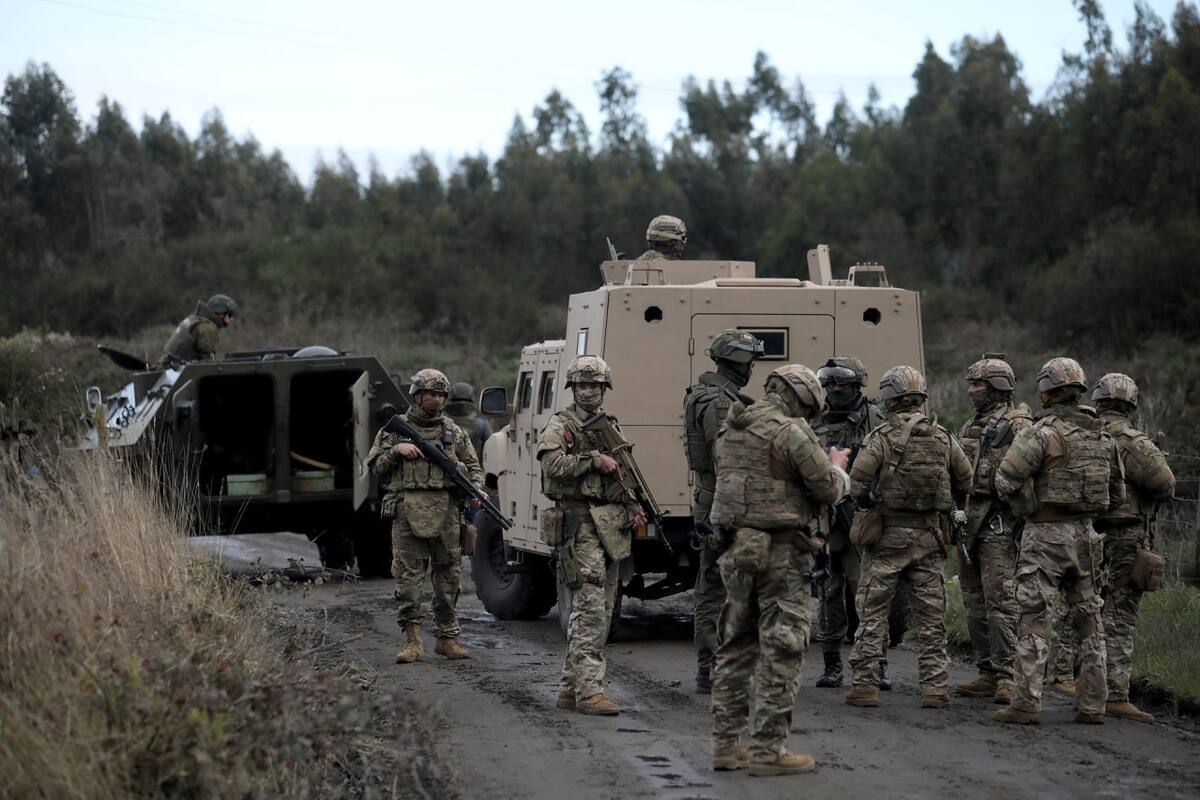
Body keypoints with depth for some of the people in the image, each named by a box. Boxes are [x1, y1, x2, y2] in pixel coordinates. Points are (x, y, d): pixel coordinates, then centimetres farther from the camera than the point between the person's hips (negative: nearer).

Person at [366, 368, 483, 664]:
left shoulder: (455, 433, 15)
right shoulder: (395, 429, 9)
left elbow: (473, 467, 18)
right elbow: (376, 467, 8)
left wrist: (476, 490, -1)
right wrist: (396, 450, -8)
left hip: (446, 514, 2)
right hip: (408, 512, -2)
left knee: (449, 577, 5)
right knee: (408, 576, -6)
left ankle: (447, 638, 14)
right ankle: (413, 641, -5)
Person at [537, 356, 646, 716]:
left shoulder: (611, 427, 19)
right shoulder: (560, 426, -3)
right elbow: (554, 465, -20)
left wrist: (632, 507, 12)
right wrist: (595, 459, -18)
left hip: (610, 525, 8)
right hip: (580, 525, -8)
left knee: (601, 611, 9)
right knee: (590, 608, -15)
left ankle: (570, 687, 15)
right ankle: (588, 691, -18)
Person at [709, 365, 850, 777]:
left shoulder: (730, 429, 12)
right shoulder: (792, 433, -12)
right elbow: (830, 490, -9)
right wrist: (837, 465, 13)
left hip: (736, 550, 7)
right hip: (780, 552, -7)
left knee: (736, 647, 15)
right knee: (780, 652, -3)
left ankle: (726, 743, 18)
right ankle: (767, 750, -3)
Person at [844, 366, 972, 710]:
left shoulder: (882, 437, -10)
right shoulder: (942, 438, 3)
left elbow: (858, 480, -15)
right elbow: (965, 481, 9)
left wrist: (866, 504, 6)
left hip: (888, 534, -3)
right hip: (930, 536, 3)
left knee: (872, 611, 3)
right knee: (932, 614, 8)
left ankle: (865, 684, 1)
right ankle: (935, 687, 7)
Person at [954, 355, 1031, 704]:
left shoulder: (1017, 426, -6)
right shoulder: (969, 429, 20)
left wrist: (1021, 523, -19)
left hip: (998, 524, -9)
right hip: (968, 522, 9)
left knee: (1000, 602, -12)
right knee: (975, 603, 9)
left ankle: (1007, 677, -11)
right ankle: (987, 674, 14)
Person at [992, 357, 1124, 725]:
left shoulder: (1043, 432, -11)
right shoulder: (1102, 435, 9)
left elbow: (1006, 478, -18)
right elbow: (1117, 494, 14)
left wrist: (1028, 508, -2)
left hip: (1045, 533, -6)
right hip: (1086, 535, 6)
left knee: (1032, 619, -4)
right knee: (1088, 621, 11)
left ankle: (1026, 702, -9)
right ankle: (1092, 704, 11)